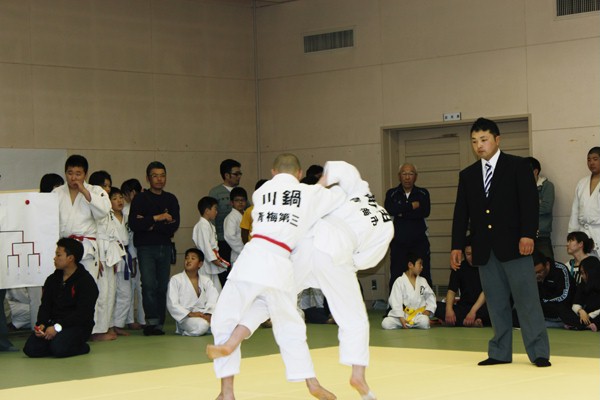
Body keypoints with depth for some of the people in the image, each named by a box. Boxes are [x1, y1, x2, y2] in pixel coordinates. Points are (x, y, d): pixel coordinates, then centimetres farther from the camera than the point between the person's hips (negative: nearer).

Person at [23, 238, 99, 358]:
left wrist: (58, 327, -25)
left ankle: (81, 347, -2)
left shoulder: (86, 282, -8)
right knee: (31, 348, -18)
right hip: (53, 324, 5)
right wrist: (41, 324, -10)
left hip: (78, 326, -5)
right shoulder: (52, 280, 15)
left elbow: (82, 313, -17)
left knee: (58, 348, -32)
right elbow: (45, 306, 12)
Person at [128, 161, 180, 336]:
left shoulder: (171, 199, 10)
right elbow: (133, 224, -13)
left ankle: (159, 324, 9)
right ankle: (152, 321, -15)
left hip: (165, 247, 4)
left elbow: (174, 225, -2)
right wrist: (157, 218, -14)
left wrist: (150, 225, -12)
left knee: (163, 287, 4)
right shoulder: (140, 199, 0)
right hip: (146, 248, -4)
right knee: (149, 285, -14)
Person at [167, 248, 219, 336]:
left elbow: (214, 299, 0)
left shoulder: (206, 280, 15)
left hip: (204, 315, 4)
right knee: (202, 325, -35)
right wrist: (190, 314, -19)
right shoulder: (175, 280, 2)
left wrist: (208, 314, -20)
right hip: (185, 317, -4)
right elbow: (172, 304, -7)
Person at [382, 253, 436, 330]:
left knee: (424, 322, -34)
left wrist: (428, 310, -3)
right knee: (386, 323, -27)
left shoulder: (422, 281, 12)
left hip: (418, 314, 2)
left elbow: (430, 296, 15)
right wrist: (401, 318, -17)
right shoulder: (400, 281, -2)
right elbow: (396, 301, -8)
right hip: (403, 314, -2)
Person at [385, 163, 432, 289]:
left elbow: (425, 212, -9)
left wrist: (403, 213, -10)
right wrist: (412, 206, -9)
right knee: (396, 277, -2)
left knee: (424, 277, -3)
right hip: (398, 243, 0)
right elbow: (389, 210, -12)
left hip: (419, 242, 0)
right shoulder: (392, 194, 9)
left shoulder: (423, 193, 10)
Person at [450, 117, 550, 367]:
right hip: (485, 249, 4)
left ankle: (539, 353, -5)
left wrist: (528, 234, -15)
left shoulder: (518, 166, 2)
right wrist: (457, 246, 9)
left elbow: (530, 202, -5)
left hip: (513, 244, -4)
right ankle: (500, 352, 11)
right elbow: (461, 213, 15)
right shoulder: (467, 175, 15)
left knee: (526, 298, -7)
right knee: (496, 303, 6)